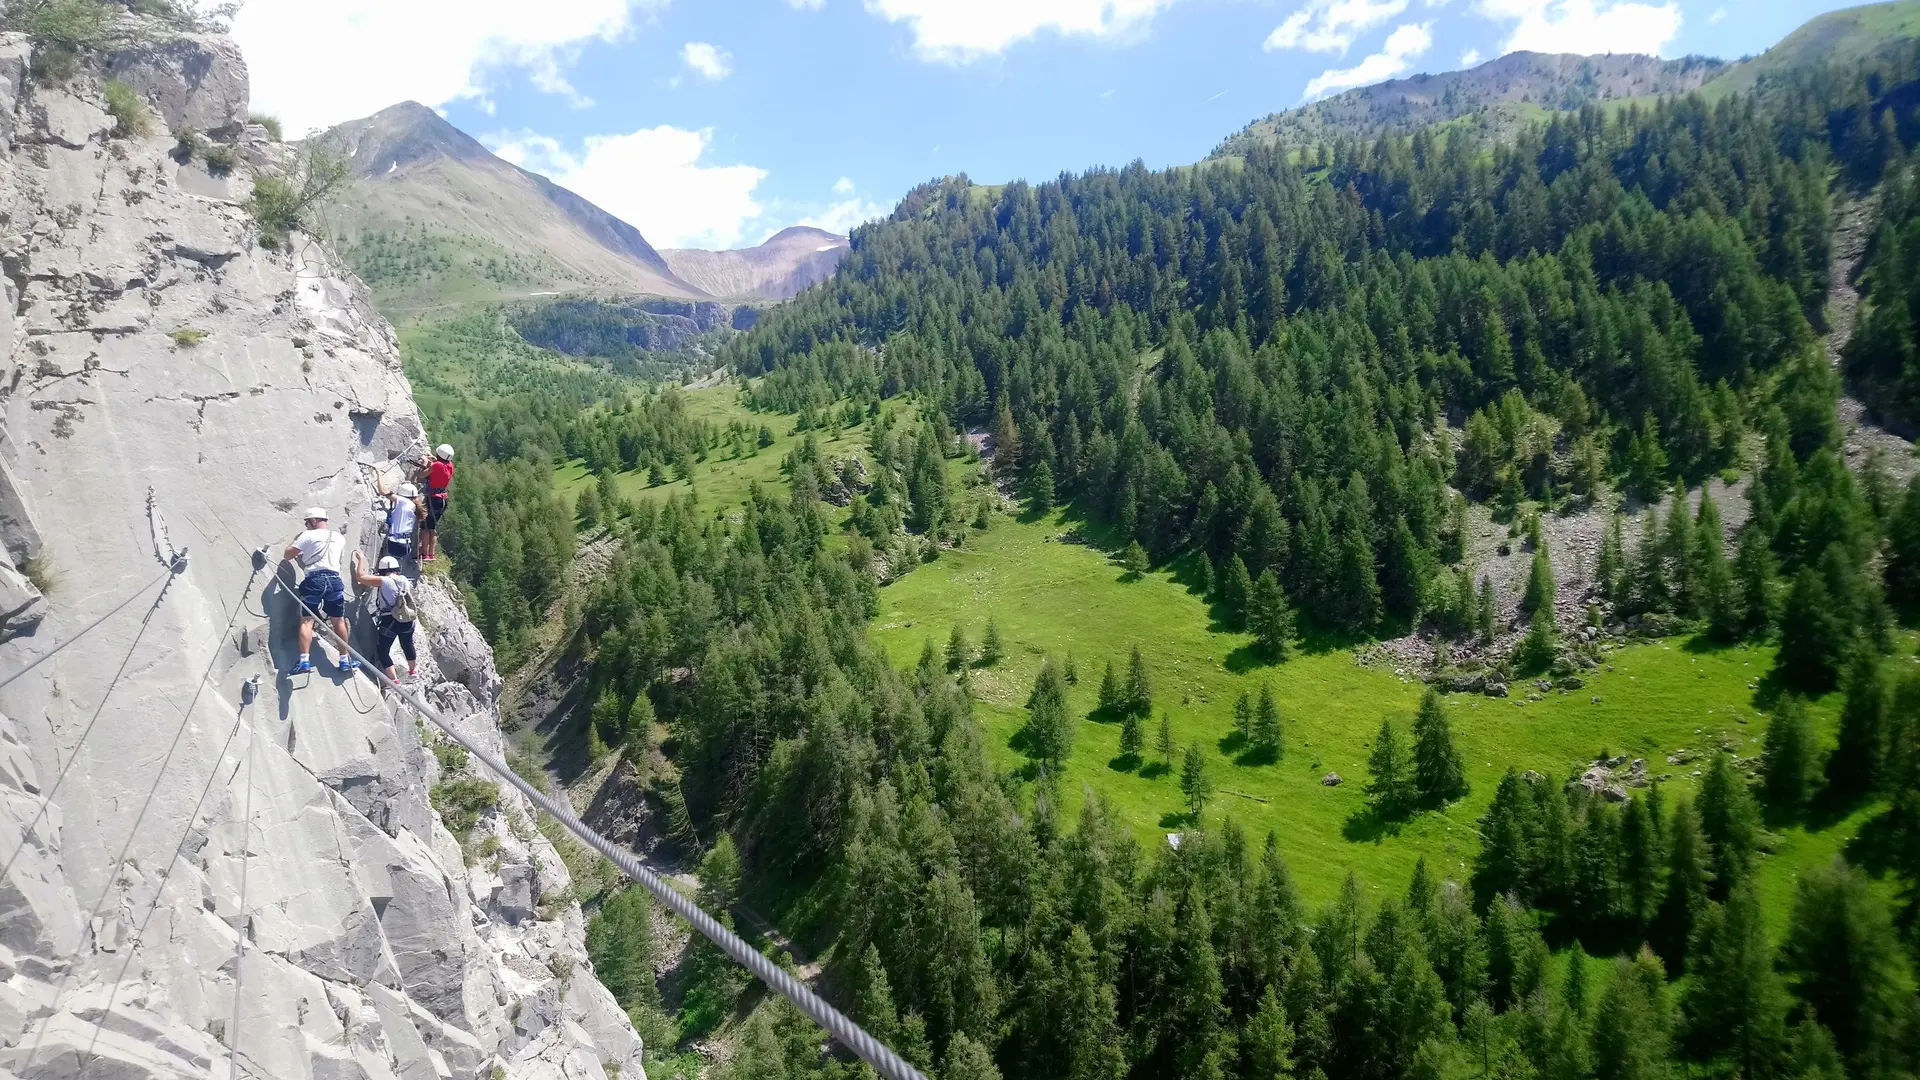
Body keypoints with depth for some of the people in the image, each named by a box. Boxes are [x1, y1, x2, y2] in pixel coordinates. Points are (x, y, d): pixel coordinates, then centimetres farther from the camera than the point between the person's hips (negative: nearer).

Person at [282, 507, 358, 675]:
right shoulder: (338, 537, 16)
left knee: (306, 621, -2)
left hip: (314, 580, -3)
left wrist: (296, 541, 27)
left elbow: (286, 555, 7)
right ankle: (345, 660, 15)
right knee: (339, 621, 10)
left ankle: (304, 661, -12)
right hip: (334, 579, 4)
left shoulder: (308, 536, 3)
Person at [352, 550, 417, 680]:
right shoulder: (405, 580, 5)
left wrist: (361, 559, 3)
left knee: (383, 651, 5)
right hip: (407, 620, 6)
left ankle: (395, 681, -5)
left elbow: (360, 577, -13)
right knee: (407, 644, 29)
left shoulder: (384, 581, -12)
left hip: (390, 621, -6)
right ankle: (412, 670, 51)